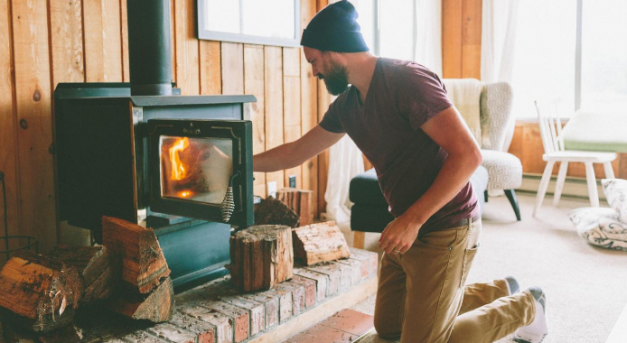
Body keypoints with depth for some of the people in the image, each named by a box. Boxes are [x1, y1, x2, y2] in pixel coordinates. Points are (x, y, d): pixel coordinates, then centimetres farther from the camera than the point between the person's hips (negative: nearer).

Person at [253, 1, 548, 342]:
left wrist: (412, 219, -26)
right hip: (407, 228, 9)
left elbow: (467, 154, -26)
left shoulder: (407, 80, -21)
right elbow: (296, 152, 17)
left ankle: (524, 307, 20)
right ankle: (499, 291, 31)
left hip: (444, 230, -9)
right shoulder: (347, 104, 5)